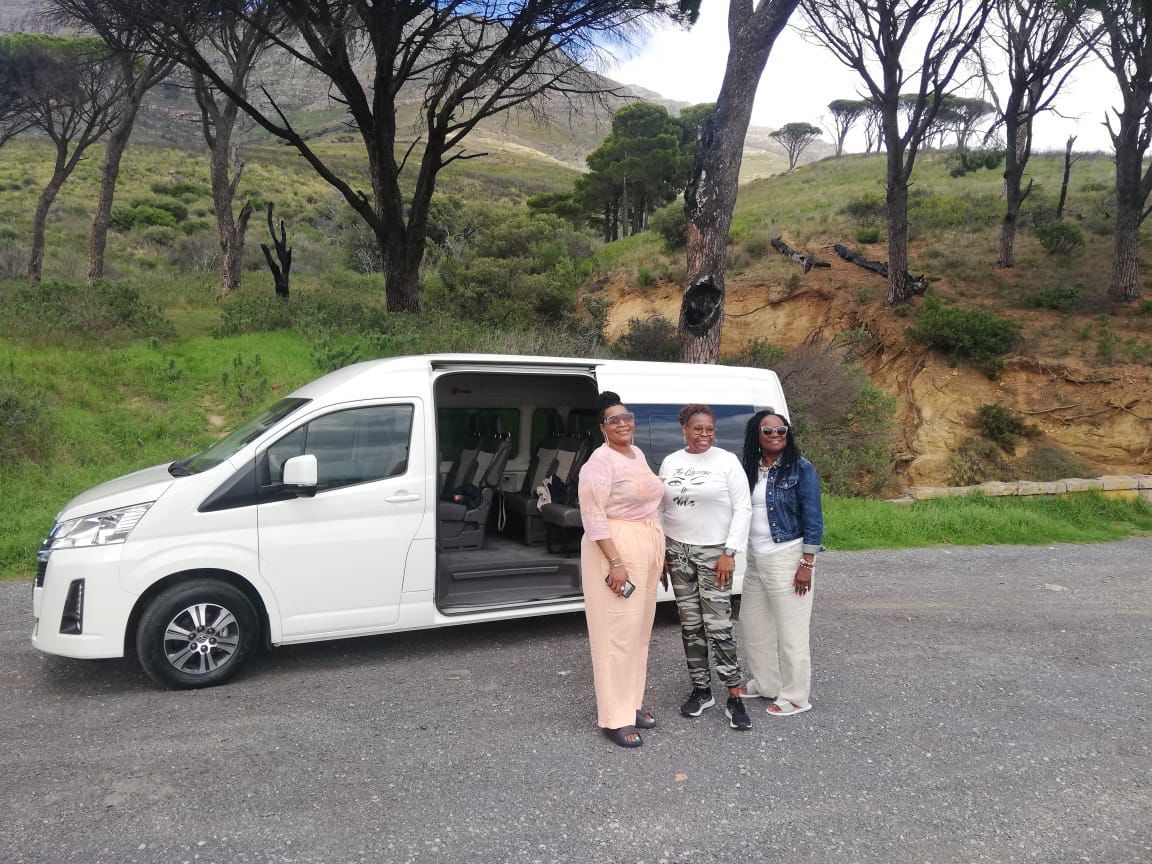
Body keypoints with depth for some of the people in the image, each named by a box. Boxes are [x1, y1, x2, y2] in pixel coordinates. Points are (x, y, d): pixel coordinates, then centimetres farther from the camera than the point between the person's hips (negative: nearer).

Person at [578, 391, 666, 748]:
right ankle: (615, 717, 3)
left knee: (639, 629, 15)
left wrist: (658, 554, 18)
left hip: (646, 548, 9)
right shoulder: (600, 462, -15)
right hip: (615, 550, -9)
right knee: (617, 633, -5)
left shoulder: (637, 454, 12)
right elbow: (593, 518, -21)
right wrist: (615, 562, -26)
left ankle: (632, 702, 27)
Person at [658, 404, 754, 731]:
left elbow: (743, 509, -7)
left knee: (718, 626, -8)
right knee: (690, 625, 9)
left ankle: (735, 698, 2)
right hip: (677, 551, 4)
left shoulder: (727, 461, -5)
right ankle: (701, 690, 21)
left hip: (713, 553, -4)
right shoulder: (669, 462, 7)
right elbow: (660, 508, 13)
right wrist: (660, 549, 9)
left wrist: (730, 552, -12)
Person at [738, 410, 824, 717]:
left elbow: (813, 519, -11)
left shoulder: (801, 469, -10)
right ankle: (766, 683, 35)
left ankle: (795, 697, 15)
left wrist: (807, 563, -15)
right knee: (753, 624, 17)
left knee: (790, 631, 1)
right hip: (755, 559, 7)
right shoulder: (750, 469, 7)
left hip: (787, 559, -7)